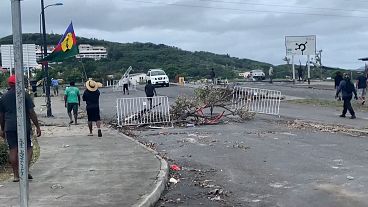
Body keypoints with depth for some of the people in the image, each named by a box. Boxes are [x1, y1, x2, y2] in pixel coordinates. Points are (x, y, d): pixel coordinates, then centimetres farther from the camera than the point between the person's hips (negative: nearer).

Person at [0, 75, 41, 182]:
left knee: (13, 150, 5)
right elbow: (31, 112, -6)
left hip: (9, 127, 3)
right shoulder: (24, 95, -2)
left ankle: (16, 175, 7)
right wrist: (37, 126, -3)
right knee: (28, 148, 7)